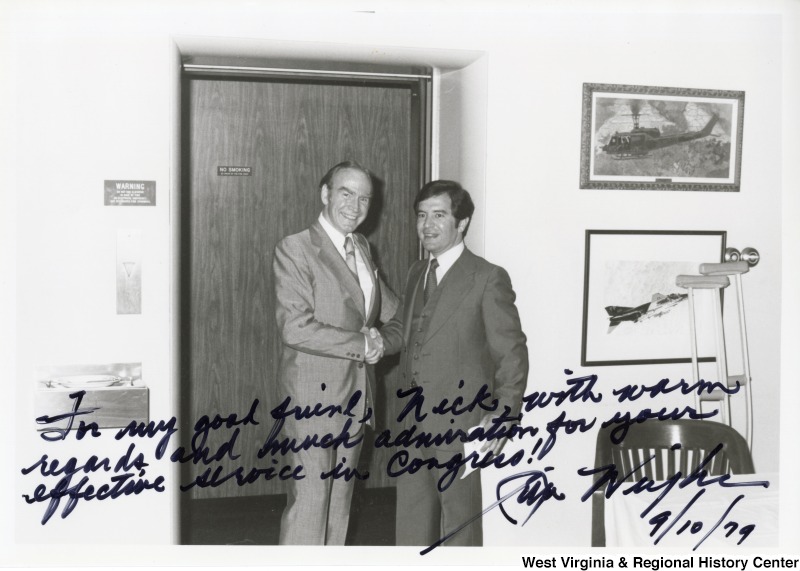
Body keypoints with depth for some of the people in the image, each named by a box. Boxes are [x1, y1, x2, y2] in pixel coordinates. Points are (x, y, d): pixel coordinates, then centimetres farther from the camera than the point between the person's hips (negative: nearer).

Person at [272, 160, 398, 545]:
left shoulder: (362, 247, 12)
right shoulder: (294, 250, -12)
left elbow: (389, 308, 25)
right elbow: (295, 327, -22)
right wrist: (361, 344, -19)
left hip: (356, 393, 7)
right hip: (314, 393, -7)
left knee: (340, 496, 15)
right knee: (309, 498, -4)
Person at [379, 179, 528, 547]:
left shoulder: (489, 278, -9)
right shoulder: (417, 273, 13)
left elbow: (511, 351, -10)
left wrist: (504, 413, -17)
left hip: (459, 423, -6)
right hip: (414, 421, 7)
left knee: (460, 515, 8)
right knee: (411, 515, 16)